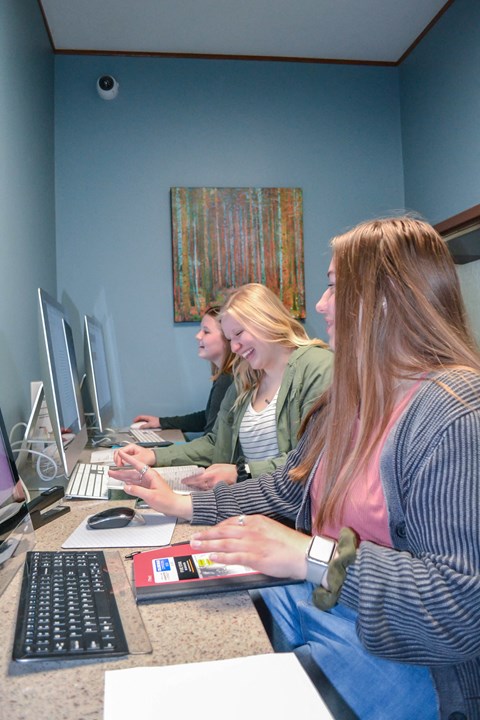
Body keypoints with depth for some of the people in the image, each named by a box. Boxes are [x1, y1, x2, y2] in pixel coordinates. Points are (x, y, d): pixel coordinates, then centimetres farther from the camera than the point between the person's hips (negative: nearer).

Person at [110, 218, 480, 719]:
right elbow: (289, 487, 13)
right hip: (312, 599, 7)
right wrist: (182, 504, 11)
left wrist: (313, 557, -30)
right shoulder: (349, 400, 6)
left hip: (399, 652, -7)